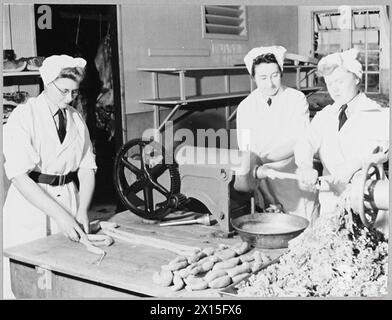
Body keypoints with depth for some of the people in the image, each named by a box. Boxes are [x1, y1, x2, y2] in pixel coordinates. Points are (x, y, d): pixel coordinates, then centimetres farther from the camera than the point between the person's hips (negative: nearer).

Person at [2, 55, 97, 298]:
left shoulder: (77, 119, 7)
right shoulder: (24, 117, -10)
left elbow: (87, 168, 5)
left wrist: (82, 210, -11)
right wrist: (60, 215, -22)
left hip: (68, 199, 4)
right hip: (30, 207, -4)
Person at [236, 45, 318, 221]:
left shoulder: (297, 100, -4)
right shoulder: (245, 107, 2)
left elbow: (297, 143, -15)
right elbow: (244, 151, -3)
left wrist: (262, 159, -30)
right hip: (263, 184, 2)